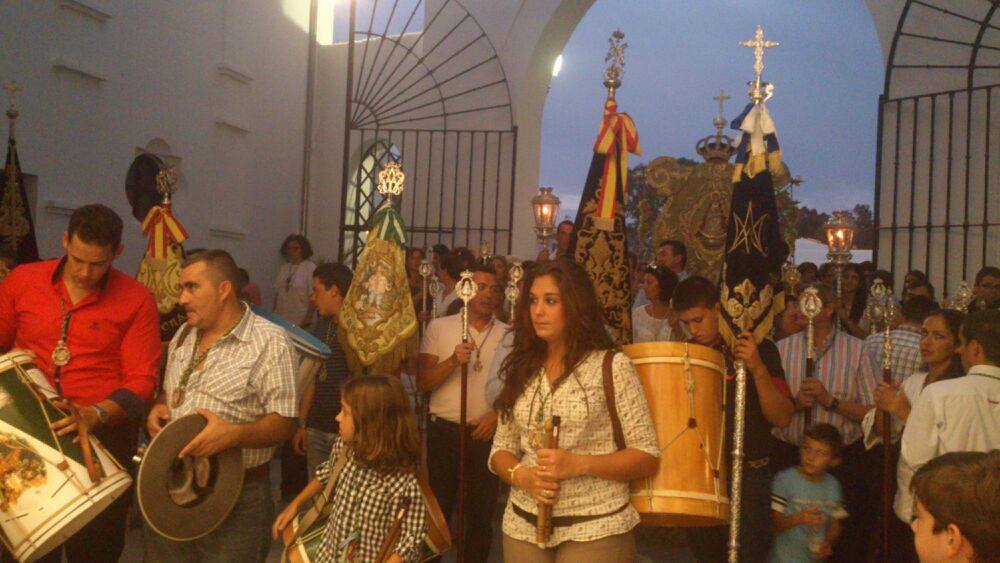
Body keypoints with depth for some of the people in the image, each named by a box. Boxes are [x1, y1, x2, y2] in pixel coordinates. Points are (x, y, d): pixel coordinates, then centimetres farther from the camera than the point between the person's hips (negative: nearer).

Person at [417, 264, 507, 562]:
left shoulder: (508, 334, 4)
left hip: (487, 434, 1)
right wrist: (453, 361, -17)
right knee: (438, 507, 8)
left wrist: (498, 414, -10)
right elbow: (422, 382, -2)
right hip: (444, 430, 0)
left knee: (481, 512, 7)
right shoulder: (439, 327, 2)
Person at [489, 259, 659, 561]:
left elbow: (647, 456, -9)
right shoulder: (522, 370, 5)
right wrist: (521, 476, -12)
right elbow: (501, 450, 9)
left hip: (596, 529, -4)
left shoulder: (612, 366, -8)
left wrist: (578, 464, -21)